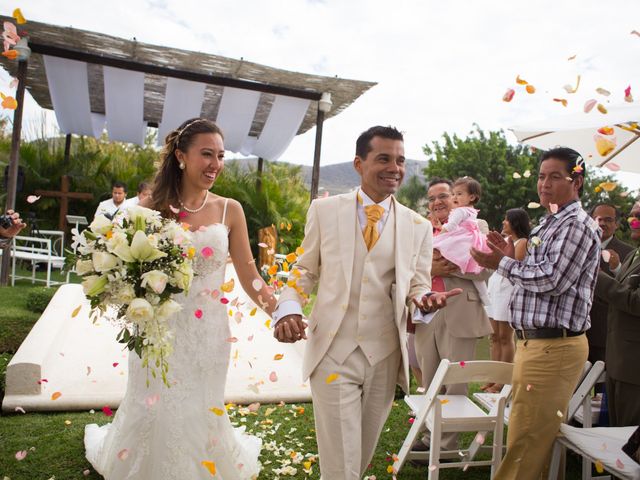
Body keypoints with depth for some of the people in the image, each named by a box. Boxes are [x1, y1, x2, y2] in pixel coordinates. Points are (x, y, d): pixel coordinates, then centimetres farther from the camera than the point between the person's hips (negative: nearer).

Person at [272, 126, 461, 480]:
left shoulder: (418, 226, 2)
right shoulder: (324, 210, -1)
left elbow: (417, 285, 6)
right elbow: (305, 271, 5)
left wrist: (425, 300, -17)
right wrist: (289, 309, -13)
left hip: (385, 357, 3)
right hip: (332, 353, -2)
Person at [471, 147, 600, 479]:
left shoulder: (577, 225, -13)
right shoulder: (550, 224, 19)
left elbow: (552, 280, -20)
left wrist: (503, 264, -10)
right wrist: (512, 257, 7)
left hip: (552, 347, -10)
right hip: (535, 341, 10)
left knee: (525, 443, -3)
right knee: (545, 436, 21)